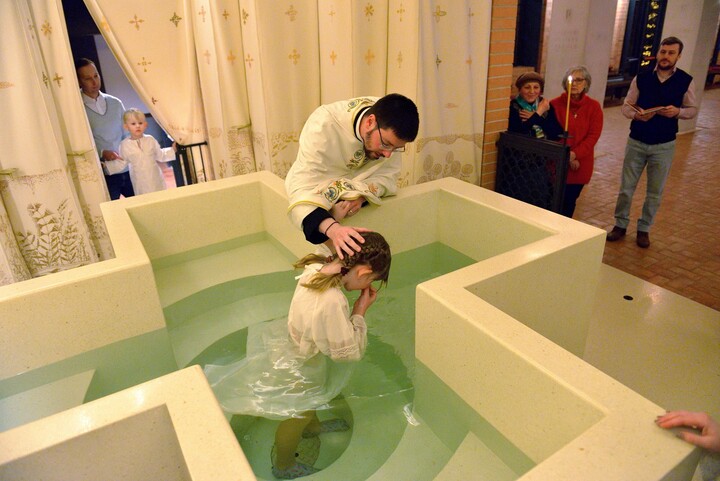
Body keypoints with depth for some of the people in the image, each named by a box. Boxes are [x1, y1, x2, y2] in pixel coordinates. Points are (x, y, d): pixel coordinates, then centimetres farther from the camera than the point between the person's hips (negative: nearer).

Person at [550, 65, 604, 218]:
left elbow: (593, 136, -5)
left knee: (570, 201, 11)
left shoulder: (594, 106, 0)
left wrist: (574, 154, -19)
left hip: (581, 163, 2)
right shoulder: (555, 104, -6)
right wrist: (566, 157, -14)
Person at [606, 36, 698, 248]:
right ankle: (620, 225, 23)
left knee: (655, 192, 10)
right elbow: (626, 105, -1)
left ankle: (644, 229, 26)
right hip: (636, 142, 0)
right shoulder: (641, 78, -5)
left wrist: (677, 111, -17)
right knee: (626, 187, 7)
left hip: (664, 145, 0)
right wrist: (636, 115, -22)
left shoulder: (686, 81, -4)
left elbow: (692, 109, 5)